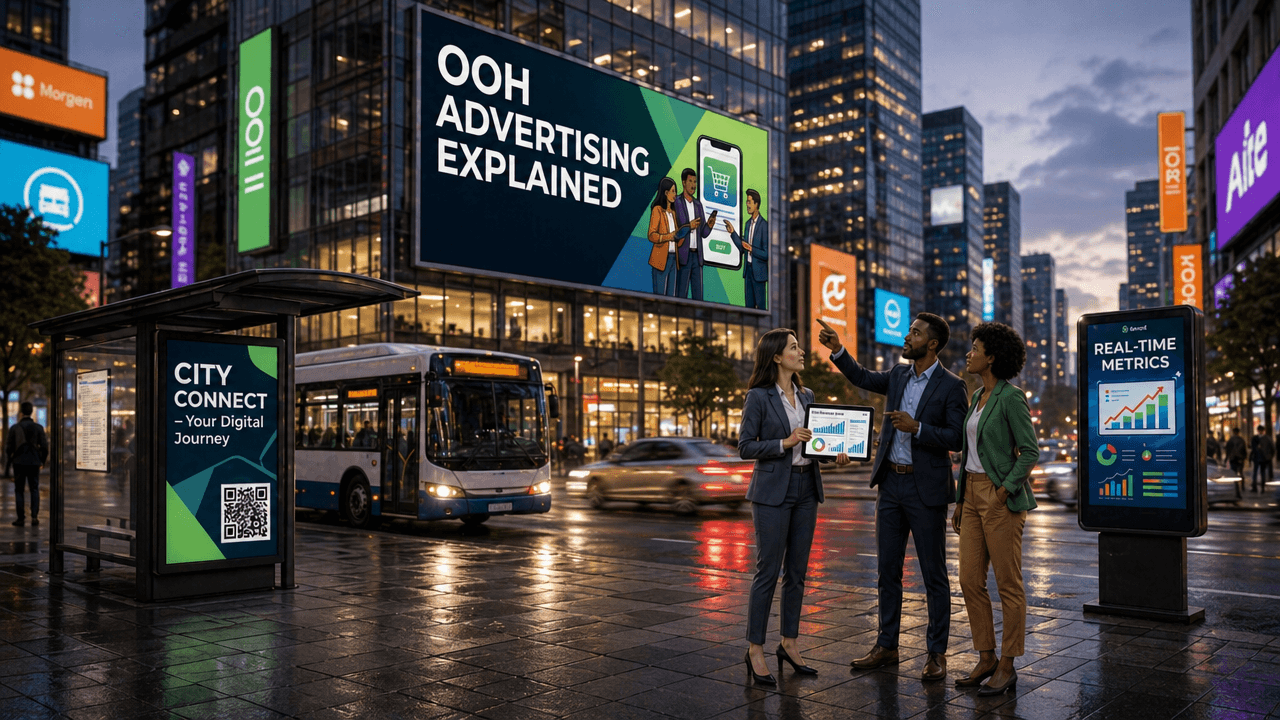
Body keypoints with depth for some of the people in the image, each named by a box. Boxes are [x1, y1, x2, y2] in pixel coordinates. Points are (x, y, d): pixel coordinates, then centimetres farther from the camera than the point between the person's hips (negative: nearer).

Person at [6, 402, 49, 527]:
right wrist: (42, 461, 11)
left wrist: (10, 460, 15)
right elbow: (44, 446, -2)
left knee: (19, 490, 6)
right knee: (34, 489, 8)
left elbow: (8, 447, -1)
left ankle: (21, 518, 4)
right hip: (34, 462, 1)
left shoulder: (14, 428, -3)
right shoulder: (38, 427, -1)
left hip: (19, 462, -1)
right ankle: (35, 517, -2)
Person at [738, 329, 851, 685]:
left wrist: (833, 453, -1)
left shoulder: (806, 396, 12)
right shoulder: (759, 396, -8)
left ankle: (789, 642, 23)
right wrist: (785, 443, -20)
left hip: (806, 489, 7)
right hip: (773, 492, -6)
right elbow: (745, 447, -10)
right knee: (768, 571, -3)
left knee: (797, 571, 11)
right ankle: (755, 649, 7)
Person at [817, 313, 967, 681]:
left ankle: (937, 653, 14)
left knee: (934, 574, 3)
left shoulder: (950, 386, -9)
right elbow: (862, 377, 23)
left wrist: (916, 428, -23)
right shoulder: (898, 376, 10)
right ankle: (886, 646, 23)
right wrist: (837, 349, 9)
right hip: (890, 484, 6)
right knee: (887, 570, 12)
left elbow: (957, 438, -13)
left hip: (926, 489, -6)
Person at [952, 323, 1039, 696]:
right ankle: (986, 659, 20)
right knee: (970, 580, 8)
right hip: (973, 493, 9)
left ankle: (1007, 668, 10)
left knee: (1008, 584, 1)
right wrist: (960, 500, 17)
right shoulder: (978, 396, 15)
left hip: (1001, 496, -9)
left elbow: (1030, 452, -13)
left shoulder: (1010, 397, -11)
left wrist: (1004, 491, -17)